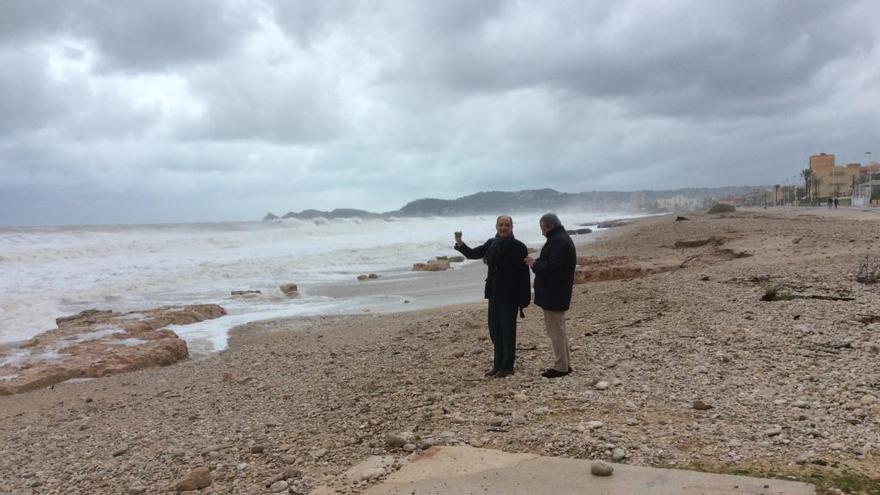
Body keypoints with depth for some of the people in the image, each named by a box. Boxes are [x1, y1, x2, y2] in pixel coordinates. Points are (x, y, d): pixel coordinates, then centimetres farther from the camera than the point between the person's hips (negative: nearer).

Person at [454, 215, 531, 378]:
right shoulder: (491, 244, 7)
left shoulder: (518, 247, -10)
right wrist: (460, 244, -7)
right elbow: (472, 254, 12)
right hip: (494, 294, 6)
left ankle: (507, 367, 13)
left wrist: (525, 299, -13)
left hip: (510, 296, -6)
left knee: (507, 330, 2)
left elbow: (524, 273, -11)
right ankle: (498, 364, 26)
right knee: (495, 330, 13)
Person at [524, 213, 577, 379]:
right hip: (556, 293, 11)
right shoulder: (561, 239, 16)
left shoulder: (558, 242, -20)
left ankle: (561, 366, 4)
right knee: (558, 330, 17)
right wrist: (537, 263, 7)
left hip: (554, 295, -11)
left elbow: (551, 267, -26)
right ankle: (565, 364, 25)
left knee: (556, 331, -3)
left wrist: (535, 264, -11)